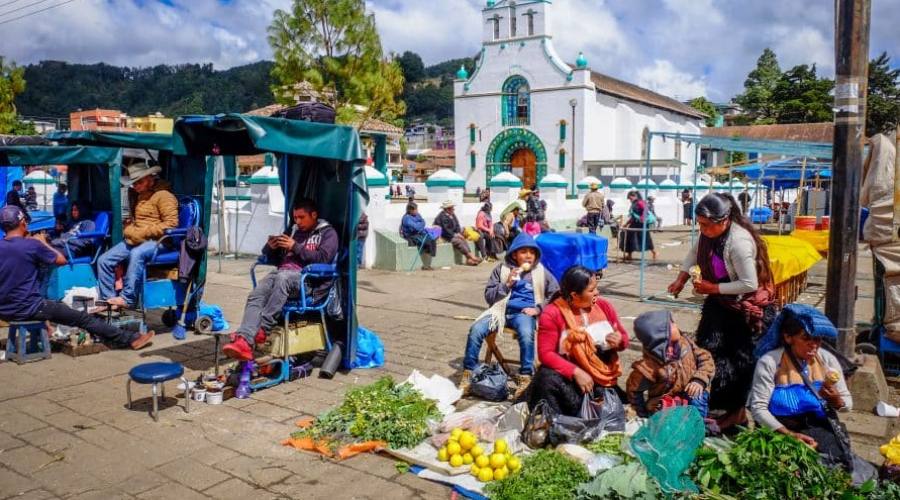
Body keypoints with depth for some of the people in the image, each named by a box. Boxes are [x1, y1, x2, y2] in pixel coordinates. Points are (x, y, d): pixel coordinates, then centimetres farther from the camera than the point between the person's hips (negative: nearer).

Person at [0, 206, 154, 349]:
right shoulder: (31, 245, -14)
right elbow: (61, 260, -1)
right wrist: (43, 242, 12)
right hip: (28, 308, -7)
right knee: (83, 318, 1)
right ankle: (130, 339, 6)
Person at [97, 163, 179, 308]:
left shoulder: (163, 195, -7)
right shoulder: (138, 196, 21)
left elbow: (171, 223, -16)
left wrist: (143, 233, -17)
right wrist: (129, 231, 9)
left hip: (156, 241, -9)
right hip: (135, 241, 9)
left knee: (136, 254, -38)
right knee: (104, 260, -5)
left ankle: (128, 299, -32)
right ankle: (108, 300, 0)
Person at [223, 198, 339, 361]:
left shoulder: (327, 233, 12)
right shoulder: (292, 231, 27)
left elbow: (323, 258, -7)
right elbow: (272, 258, 29)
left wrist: (295, 247, -9)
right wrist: (270, 248, 6)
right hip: (282, 273, 6)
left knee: (282, 277, -39)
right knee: (256, 296, -25)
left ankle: (262, 329, -34)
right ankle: (244, 341, -42)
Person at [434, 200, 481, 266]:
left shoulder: (452, 215, 9)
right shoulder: (442, 216, -19)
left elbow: (457, 225, 12)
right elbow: (445, 230, -22)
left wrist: (459, 233, -6)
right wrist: (455, 235, -18)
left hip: (452, 234, 8)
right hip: (443, 236, -8)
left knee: (463, 240, -14)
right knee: (458, 241, -26)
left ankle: (469, 259, -23)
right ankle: (471, 257, -24)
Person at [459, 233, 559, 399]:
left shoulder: (541, 272, 11)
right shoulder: (502, 269, 11)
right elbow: (489, 296, 9)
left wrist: (538, 309, -6)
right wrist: (507, 284, -6)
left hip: (524, 312, -1)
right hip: (502, 309, 2)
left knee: (526, 334, -37)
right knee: (476, 330, -25)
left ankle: (525, 379, -24)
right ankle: (468, 374, -12)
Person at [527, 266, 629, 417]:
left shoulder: (604, 306, 0)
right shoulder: (552, 314, -13)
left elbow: (624, 337, 12)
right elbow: (545, 353, -18)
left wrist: (619, 341, -13)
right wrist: (576, 372, -29)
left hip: (603, 378, 3)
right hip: (569, 374, -3)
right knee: (548, 379, -34)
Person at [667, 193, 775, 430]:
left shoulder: (739, 241, -30)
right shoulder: (710, 232, -5)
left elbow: (749, 284, -27)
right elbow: (695, 252, 13)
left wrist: (712, 288, -22)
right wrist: (681, 277, 1)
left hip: (745, 308, -8)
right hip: (721, 303, 9)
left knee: (737, 360, 2)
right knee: (707, 351, 12)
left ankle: (735, 411, 19)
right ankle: (710, 404, 26)